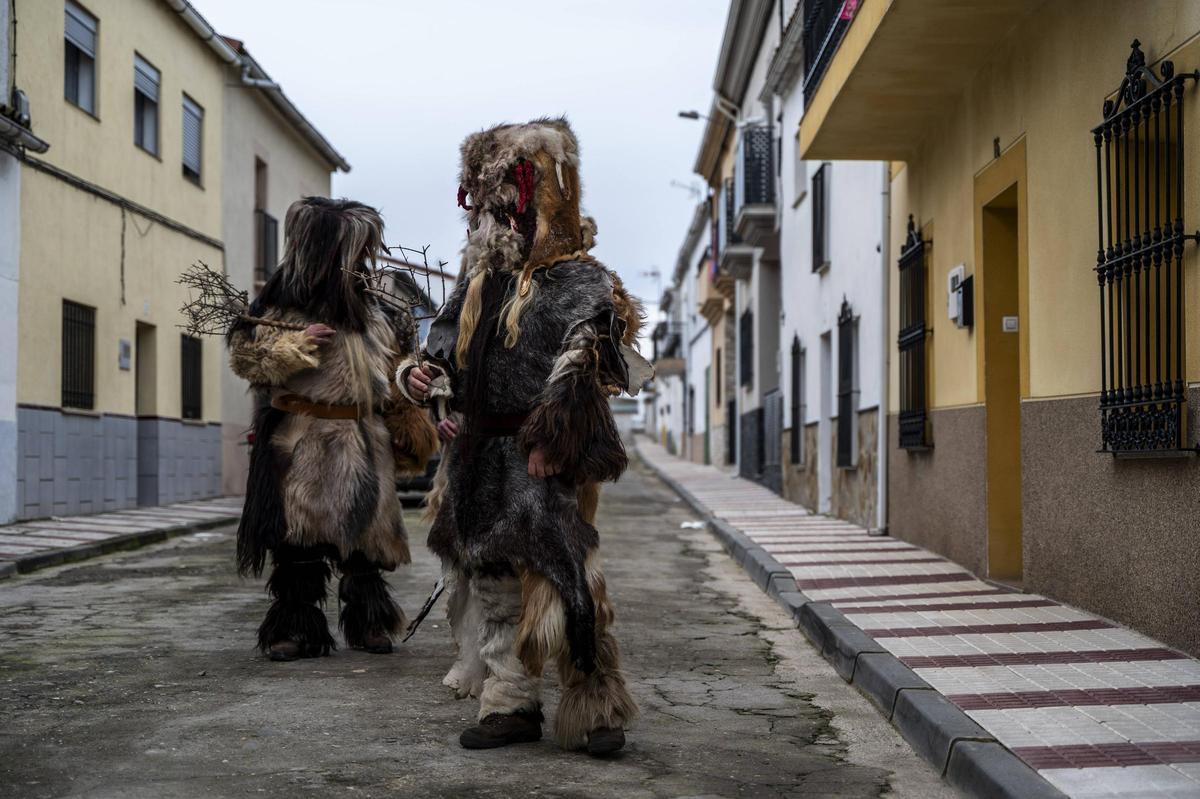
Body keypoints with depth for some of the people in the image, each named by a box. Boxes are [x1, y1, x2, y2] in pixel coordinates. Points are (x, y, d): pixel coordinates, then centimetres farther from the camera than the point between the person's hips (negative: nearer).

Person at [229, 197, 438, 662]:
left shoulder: (376, 316, 12)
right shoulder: (281, 304, -1)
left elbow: (396, 380, 16)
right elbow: (242, 353, -3)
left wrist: (414, 432, 14)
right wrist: (295, 346, -15)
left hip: (361, 446, 4)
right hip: (299, 444, -3)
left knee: (364, 536, 7)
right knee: (298, 540, 0)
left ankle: (369, 622, 20)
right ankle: (296, 627, 10)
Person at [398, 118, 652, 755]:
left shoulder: (575, 278, -7)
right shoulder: (481, 277, 16)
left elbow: (583, 365, -16)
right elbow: (447, 340, 23)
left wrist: (550, 439, -21)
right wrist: (421, 373, 1)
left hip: (542, 460, -8)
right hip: (479, 453, 8)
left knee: (557, 576, -11)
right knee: (492, 580, 10)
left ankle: (597, 709, 1)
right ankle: (510, 704, 19)